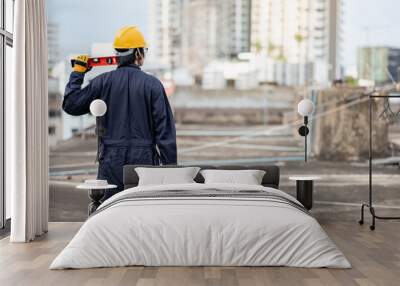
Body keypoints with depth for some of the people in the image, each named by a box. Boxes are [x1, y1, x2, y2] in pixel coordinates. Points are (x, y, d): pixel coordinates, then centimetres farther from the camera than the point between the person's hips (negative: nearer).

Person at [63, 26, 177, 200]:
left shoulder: (103, 82, -1)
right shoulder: (152, 85, -3)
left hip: (111, 161, 1)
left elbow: (70, 105, 6)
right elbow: (165, 129, -4)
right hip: (144, 160, -1)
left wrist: (77, 72, 16)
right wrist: (170, 167, 2)